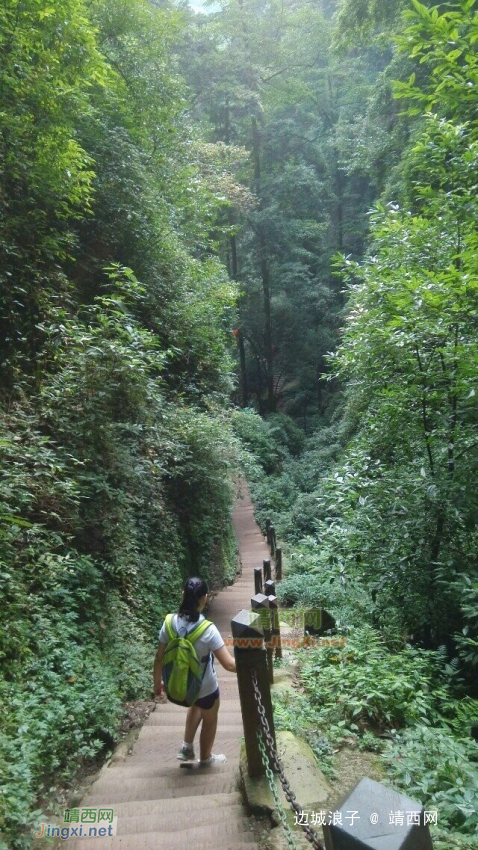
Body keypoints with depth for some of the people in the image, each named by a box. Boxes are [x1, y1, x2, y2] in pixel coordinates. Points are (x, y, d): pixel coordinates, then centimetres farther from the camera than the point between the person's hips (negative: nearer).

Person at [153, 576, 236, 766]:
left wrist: (157, 682, 9)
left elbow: (159, 658, -7)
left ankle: (187, 746, 40)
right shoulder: (207, 630, -30)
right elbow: (229, 664, -29)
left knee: (197, 704, 37)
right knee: (210, 720, 27)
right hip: (204, 687, -4)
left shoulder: (170, 622, -18)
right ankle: (206, 758, 49)